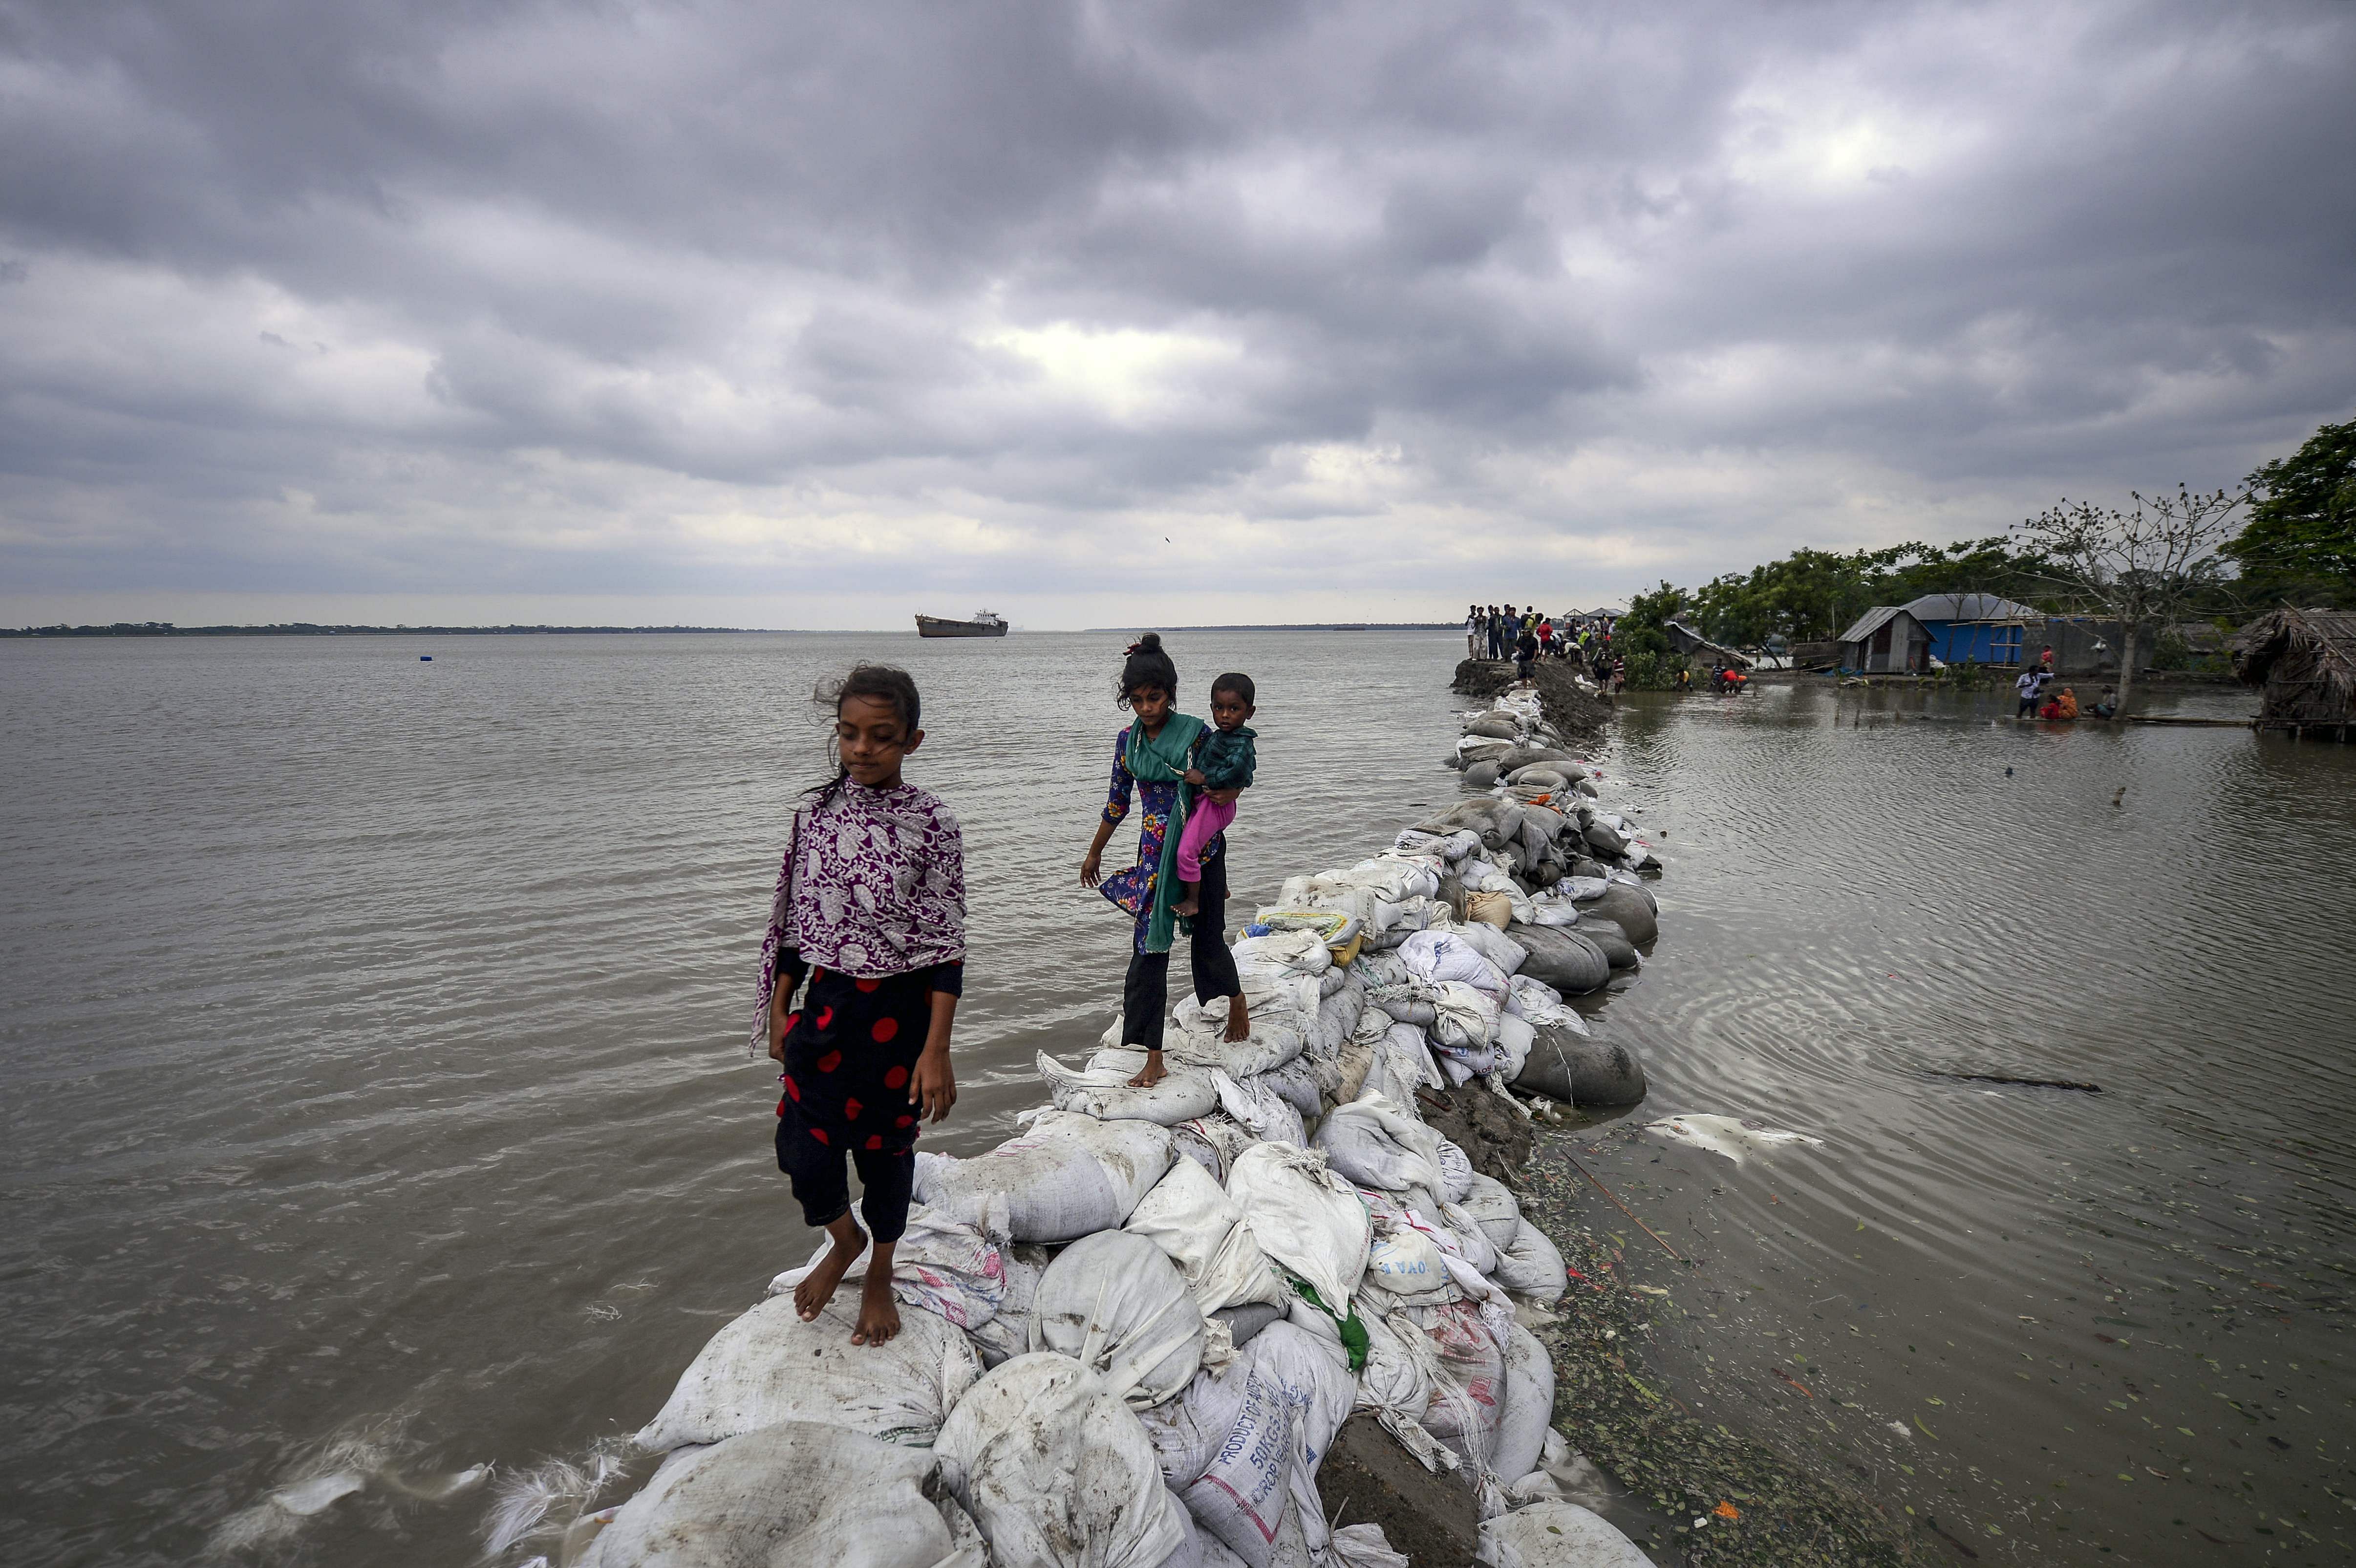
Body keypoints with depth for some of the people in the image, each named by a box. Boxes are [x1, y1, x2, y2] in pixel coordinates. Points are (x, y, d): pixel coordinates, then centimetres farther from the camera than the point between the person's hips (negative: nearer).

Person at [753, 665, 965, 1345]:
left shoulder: (933, 825, -13)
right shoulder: (813, 812, -2)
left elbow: (947, 947, -13)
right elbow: (794, 920, 8)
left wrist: (936, 1049, -15)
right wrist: (778, 1009, 10)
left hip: (898, 1009, -3)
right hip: (824, 1003, 3)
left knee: (886, 1148, 13)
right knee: (802, 1148, 4)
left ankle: (880, 1276, 40)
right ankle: (844, 1239, 38)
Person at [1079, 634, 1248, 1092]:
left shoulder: (1194, 732, -9)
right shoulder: (1127, 740, 2)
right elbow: (1118, 801, 14)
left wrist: (1226, 791, -17)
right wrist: (1094, 853, 20)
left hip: (1202, 850, -3)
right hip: (1155, 853, 3)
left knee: (1208, 941, 9)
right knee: (1149, 949, -1)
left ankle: (1237, 1001, 43)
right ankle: (1153, 1058, 5)